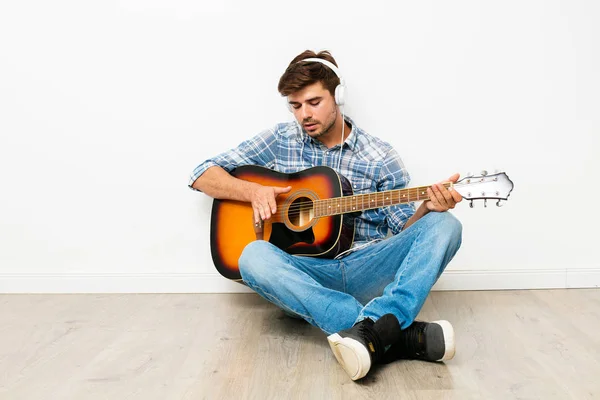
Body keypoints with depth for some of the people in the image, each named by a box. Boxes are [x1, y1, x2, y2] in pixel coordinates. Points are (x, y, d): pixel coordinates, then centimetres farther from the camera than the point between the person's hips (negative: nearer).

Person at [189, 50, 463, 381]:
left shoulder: (379, 156, 4)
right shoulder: (280, 139, 6)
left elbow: (403, 229, 5)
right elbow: (202, 175, 7)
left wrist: (428, 208, -17)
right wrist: (254, 191, -12)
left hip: (365, 270, 1)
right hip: (303, 273, 0)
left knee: (444, 226, -20)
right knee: (254, 257, -33)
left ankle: (369, 331, -43)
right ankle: (402, 334, -38)